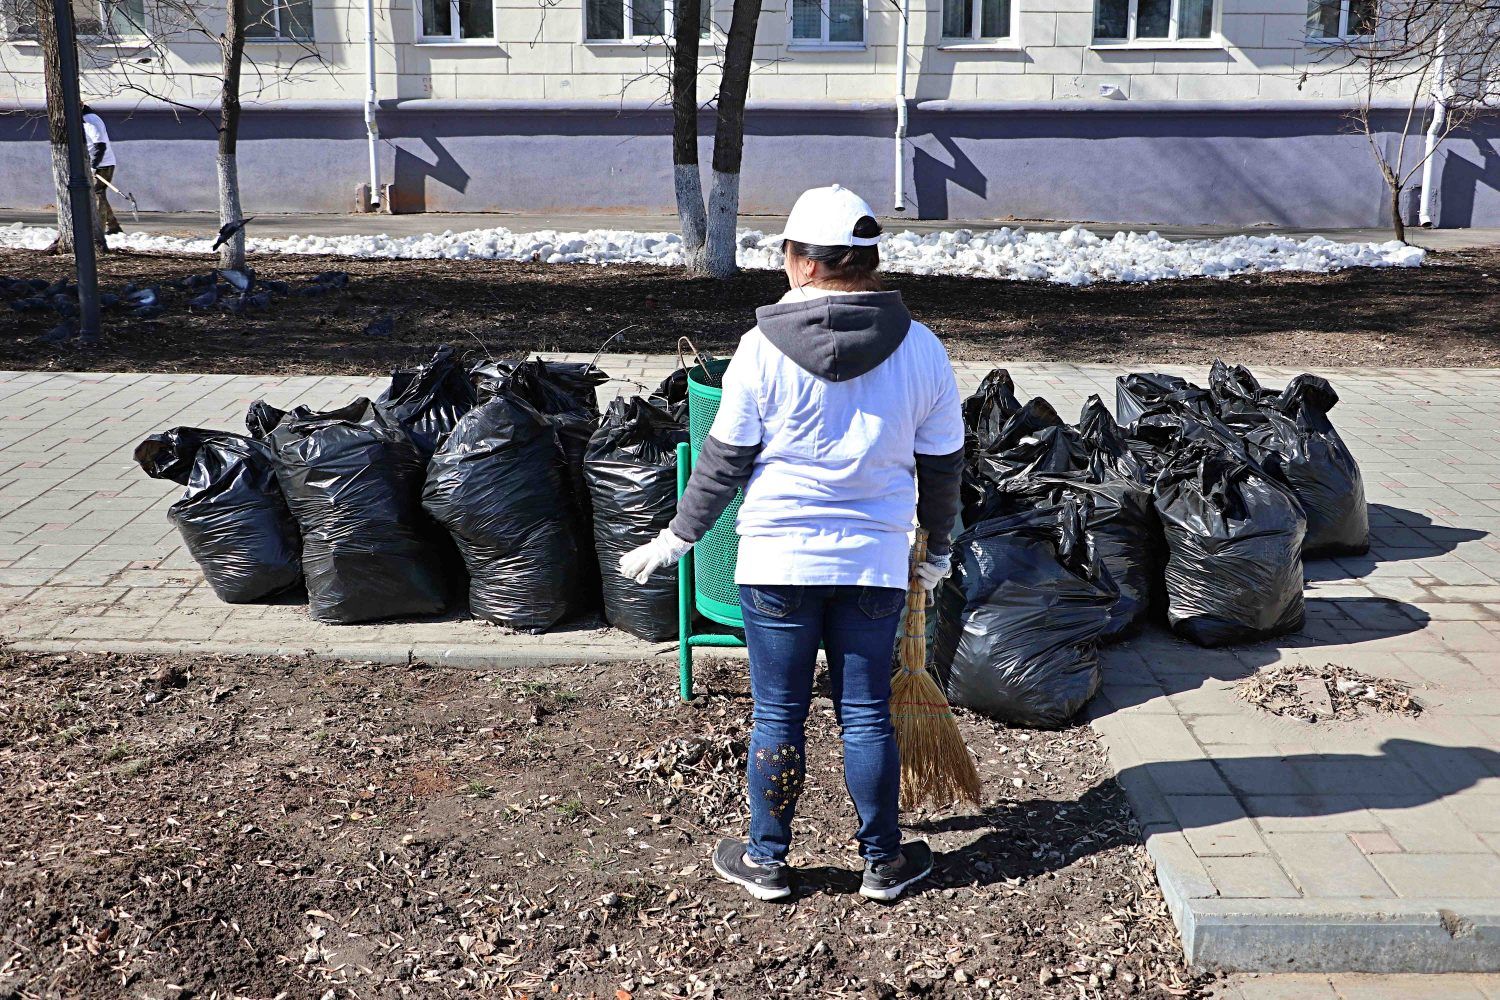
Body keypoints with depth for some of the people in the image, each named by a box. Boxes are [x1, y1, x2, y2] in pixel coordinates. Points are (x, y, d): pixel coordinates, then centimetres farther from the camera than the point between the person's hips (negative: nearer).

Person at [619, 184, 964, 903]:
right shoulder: (921, 349, -1)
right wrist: (937, 549, 20)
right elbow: (942, 465, 6)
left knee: (778, 715, 10)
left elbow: (723, 461, -4)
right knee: (866, 715, 12)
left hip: (777, 560, -2)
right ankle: (884, 863, 24)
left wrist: (679, 535, 9)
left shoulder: (763, 348, -9)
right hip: (876, 561, 2)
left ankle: (766, 859, 23)